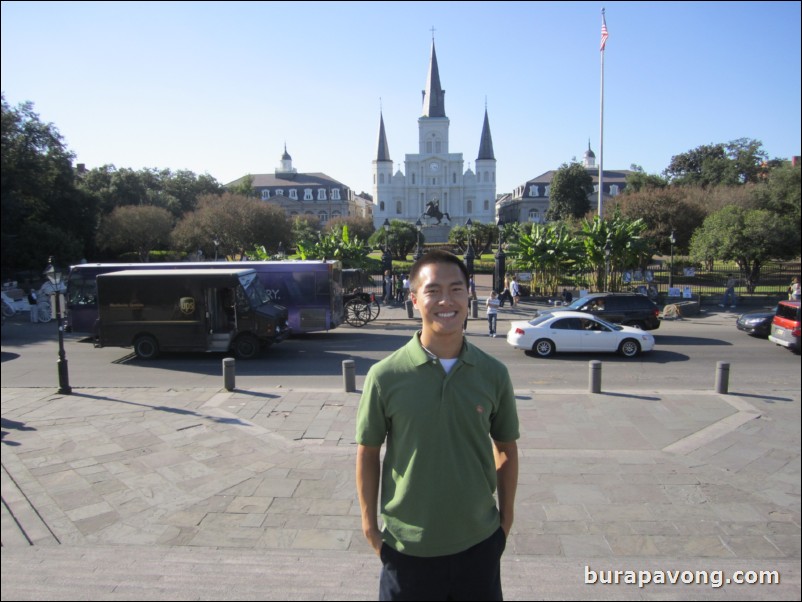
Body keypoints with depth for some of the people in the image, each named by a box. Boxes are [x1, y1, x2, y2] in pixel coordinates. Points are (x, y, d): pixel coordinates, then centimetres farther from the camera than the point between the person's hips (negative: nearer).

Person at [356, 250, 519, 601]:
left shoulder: (493, 374, -8)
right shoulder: (385, 376, -14)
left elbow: (506, 449, 4)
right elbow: (368, 453, -4)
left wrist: (506, 519, 7)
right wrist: (370, 526, -1)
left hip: (479, 543, 2)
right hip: (407, 549, -1)